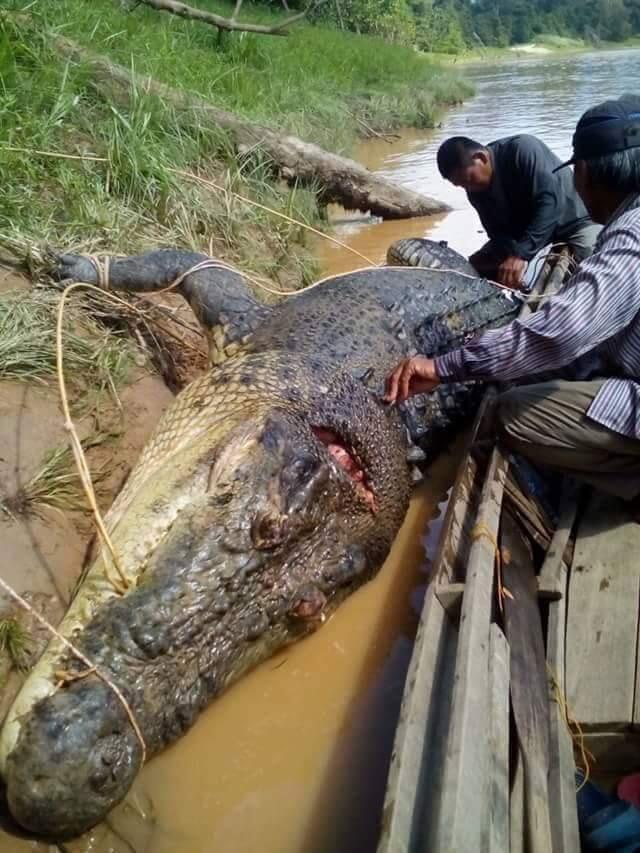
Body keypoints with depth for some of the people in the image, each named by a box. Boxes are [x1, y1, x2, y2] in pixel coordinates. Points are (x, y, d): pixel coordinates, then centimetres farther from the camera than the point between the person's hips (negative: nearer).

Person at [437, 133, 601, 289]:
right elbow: (496, 230, -8)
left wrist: (521, 254, -42)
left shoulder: (522, 149, -29)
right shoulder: (475, 189, -8)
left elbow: (550, 201, -36)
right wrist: (513, 253, -32)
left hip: (574, 224, -6)